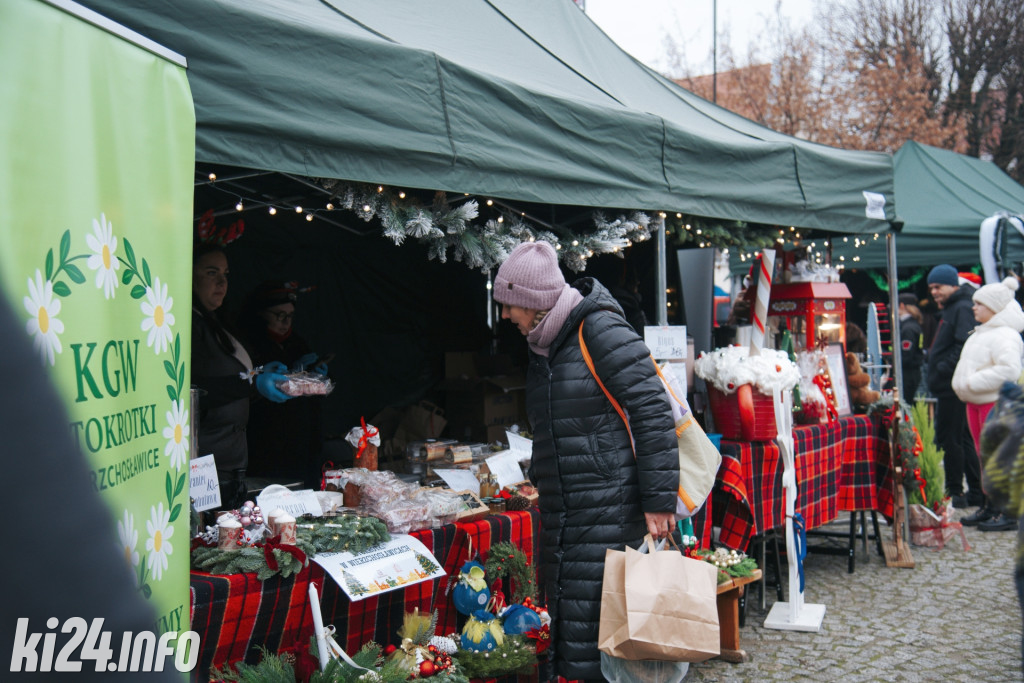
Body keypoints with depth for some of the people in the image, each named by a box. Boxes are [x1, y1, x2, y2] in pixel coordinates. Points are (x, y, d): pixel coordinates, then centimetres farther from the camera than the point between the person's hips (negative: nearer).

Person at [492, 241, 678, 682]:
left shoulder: (601, 331, -14)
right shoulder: (543, 344, 13)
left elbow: (652, 411, -17)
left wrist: (658, 500, -17)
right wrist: (540, 479, 29)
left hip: (609, 510, -9)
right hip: (561, 511, 9)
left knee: (592, 621, -8)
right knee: (564, 613, 13)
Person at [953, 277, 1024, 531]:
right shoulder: (981, 333, 17)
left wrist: (973, 383, -22)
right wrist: (966, 387, 12)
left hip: (996, 402, -10)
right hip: (976, 401, 10)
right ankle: (989, 507, 22)